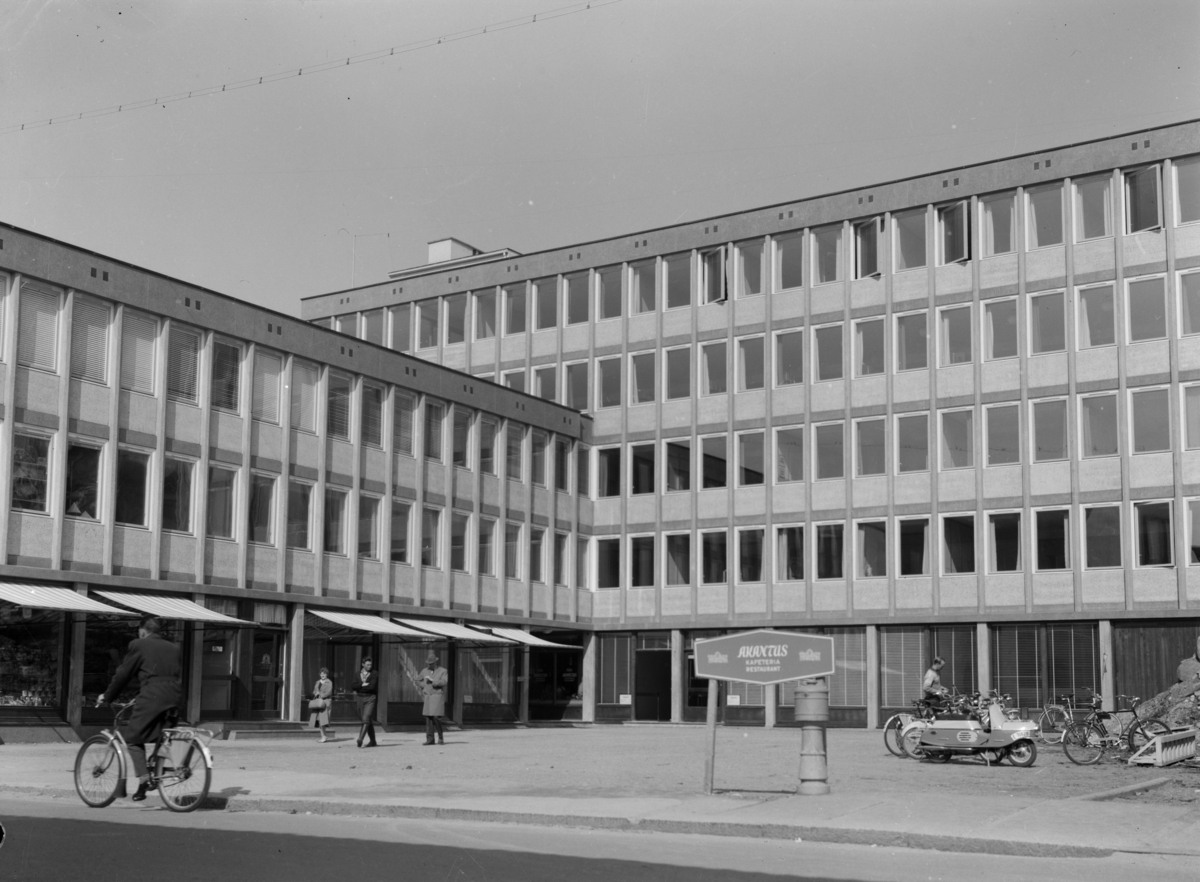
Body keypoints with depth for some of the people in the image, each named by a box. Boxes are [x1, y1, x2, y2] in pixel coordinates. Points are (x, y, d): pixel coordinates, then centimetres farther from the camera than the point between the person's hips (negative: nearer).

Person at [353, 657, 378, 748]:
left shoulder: (375, 674, 0)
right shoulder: (357, 674, 12)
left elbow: (372, 686, -12)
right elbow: (354, 686, -1)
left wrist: (359, 690, -4)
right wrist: (363, 684, -16)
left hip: (370, 698, -4)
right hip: (360, 699, 4)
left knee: (366, 718, -19)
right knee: (368, 721, 9)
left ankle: (360, 738, -28)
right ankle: (372, 741, 18)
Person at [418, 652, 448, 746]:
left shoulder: (443, 671, -5)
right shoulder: (425, 671, 10)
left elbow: (443, 682, -20)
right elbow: (418, 680, 25)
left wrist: (432, 680, -24)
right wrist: (423, 687, 10)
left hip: (438, 697, -5)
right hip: (428, 697, 5)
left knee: (436, 717, -13)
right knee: (428, 718, 0)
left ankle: (440, 737, 2)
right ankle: (430, 739, 3)